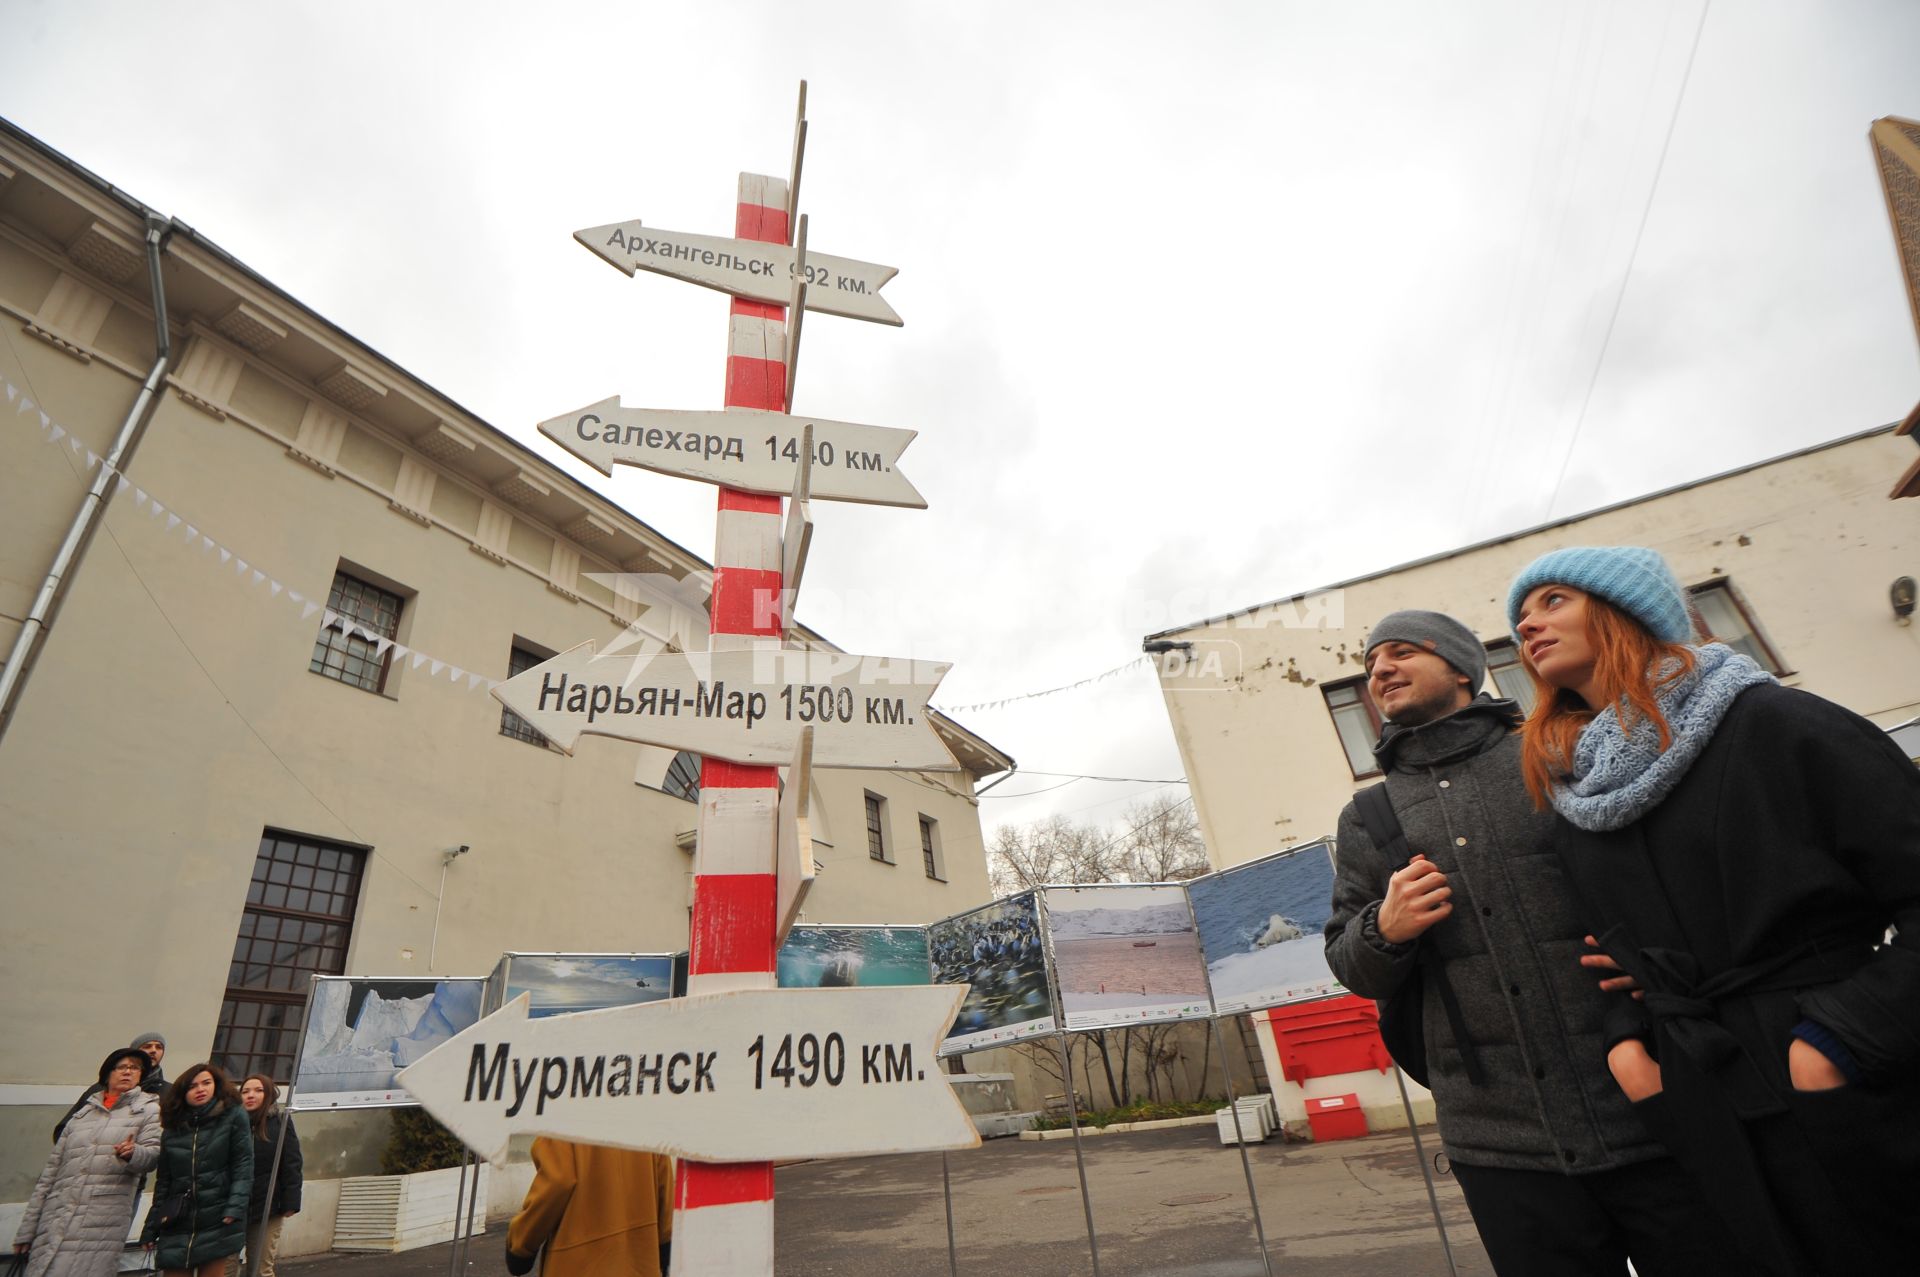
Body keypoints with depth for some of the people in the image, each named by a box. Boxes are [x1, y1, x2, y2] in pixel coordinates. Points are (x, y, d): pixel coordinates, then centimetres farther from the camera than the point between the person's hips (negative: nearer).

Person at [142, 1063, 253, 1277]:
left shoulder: (234, 1116, -1)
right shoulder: (172, 1127, 11)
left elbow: (243, 1165, -6)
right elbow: (163, 1181, 16)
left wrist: (235, 1208, -16)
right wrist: (151, 1227, 12)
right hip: (177, 1221, 3)